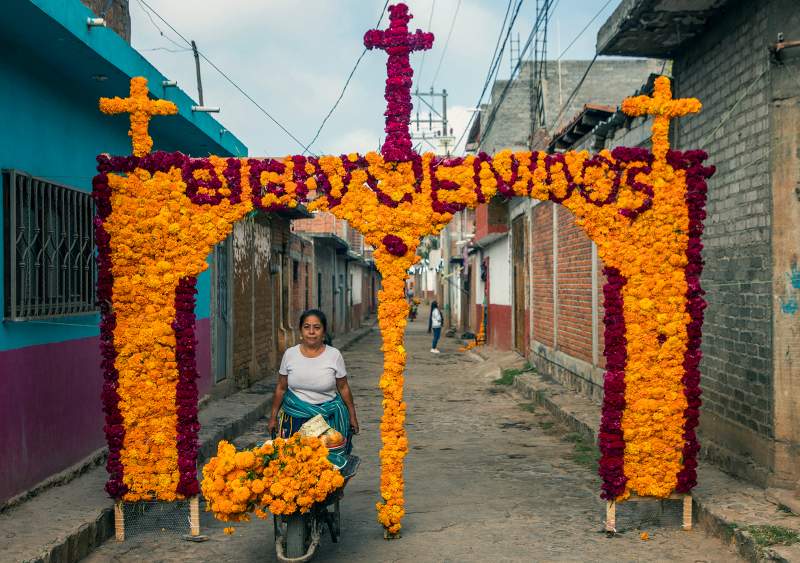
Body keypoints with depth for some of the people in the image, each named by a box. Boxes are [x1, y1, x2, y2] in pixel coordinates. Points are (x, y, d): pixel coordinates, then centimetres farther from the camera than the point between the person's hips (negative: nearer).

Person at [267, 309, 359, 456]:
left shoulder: (334, 355, -5)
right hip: (295, 416, 1)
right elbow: (281, 388, 8)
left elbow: (343, 388, 3)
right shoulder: (290, 354, 0)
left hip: (327, 418, -1)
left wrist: (352, 416, 6)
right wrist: (273, 417, 9)